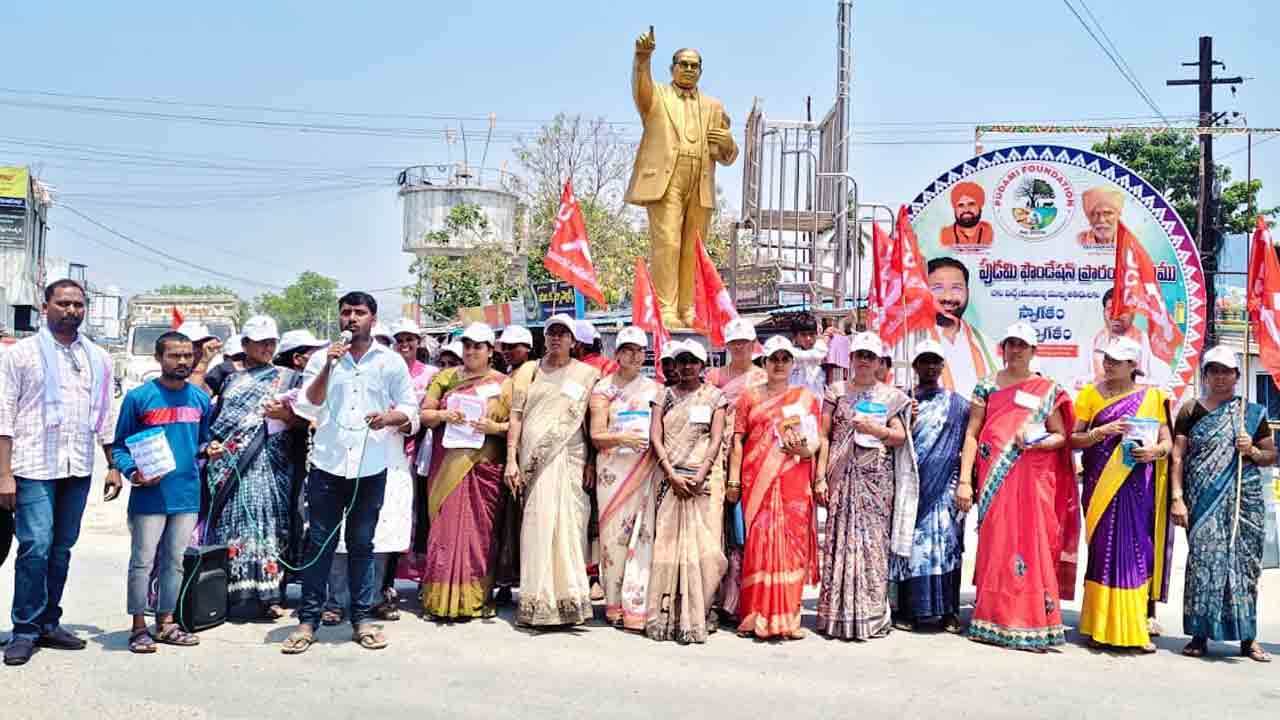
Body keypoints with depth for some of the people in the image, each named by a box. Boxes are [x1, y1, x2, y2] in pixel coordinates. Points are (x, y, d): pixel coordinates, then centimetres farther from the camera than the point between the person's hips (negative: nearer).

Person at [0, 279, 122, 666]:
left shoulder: (98, 358, 14)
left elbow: (105, 416, 18)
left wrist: (113, 465, 13)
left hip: (78, 468, 4)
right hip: (34, 466, -4)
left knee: (62, 548, 9)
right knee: (36, 547, -9)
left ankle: (48, 623, 19)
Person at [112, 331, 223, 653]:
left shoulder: (200, 399, 8)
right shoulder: (139, 397, -5)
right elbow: (120, 447, -1)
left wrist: (208, 450, -3)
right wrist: (133, 472, -17)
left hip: (187, 494, 5)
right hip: (150, 495, -4)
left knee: (174, 561, 13)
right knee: (143, 561, 0)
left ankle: (166, 623, 23)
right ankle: (139, 627, 10)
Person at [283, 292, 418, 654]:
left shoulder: (391, 361, 6)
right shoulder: (322, 358, 6)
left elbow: (411, 408, 7)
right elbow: (307, 407, -3)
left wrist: (389, 417, -14)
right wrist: (328, 366, -13)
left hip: (370, 468, 0)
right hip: (328, 465, 0)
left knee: (362, 545, 8)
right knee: (319, 543, 3)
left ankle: (362, 619, 16)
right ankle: (308, 621, 10)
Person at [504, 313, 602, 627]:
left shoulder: (586, 374, 11)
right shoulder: (529, 371, 14)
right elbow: (516, 416, 9)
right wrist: (511, 459, 1)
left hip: (569, 458, -1)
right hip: (533, 460, 1)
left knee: (568, 524, -5)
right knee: (537, 525, -4)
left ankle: (569, 598, 1)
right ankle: (538, 601, 1)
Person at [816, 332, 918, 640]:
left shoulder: (891, 396, 10)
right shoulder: (836, 394, 11)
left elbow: (900, 437, 6)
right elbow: (824, 436, 7)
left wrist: (875, 429, -13)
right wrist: (820, 477, -1)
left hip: (877, 477, 0)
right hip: (843, 475, 0)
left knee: (873, 541, -3)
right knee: (840, 540, -2)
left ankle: (871, 616, 3)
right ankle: (837, 615, 4)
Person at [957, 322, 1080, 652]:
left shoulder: (1048, 390, 8)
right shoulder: (987, 386, 8)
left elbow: (1061, 437, 9)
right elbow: (972, 434, 5)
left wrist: (1036, 442, -12)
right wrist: (964, 480, -3)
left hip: (1033, 480, -1)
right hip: (995, 480, 1)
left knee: (1032, 547, -4)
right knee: (995, 547, 3)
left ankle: (1033, 625, 2)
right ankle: (992, 620, 11)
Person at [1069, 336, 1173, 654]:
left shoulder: (1151, 397, 8)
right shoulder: (1091, 394, 7)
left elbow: (1167, 440, 7)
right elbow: (1074, 438, 3)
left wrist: (1156, 450, -14)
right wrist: (1102, 431, -14)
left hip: (1137, 487, 1)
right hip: (1102, 484, -1)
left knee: (1137, 551, 0)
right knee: (1105, 552, -1)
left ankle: (1133, 628, 7)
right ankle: (1102, 627, 7)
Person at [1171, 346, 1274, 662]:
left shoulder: (1253, 413, 10)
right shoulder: (1191, 411, 6)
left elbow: (1272, 455, 14)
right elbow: (1178, 457, 2)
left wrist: (1252, 451, -7)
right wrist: (1177, 498, -6)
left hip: (1244, 498, 1)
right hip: (1203, 499, -1)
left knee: (1243, 562, 1)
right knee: (1203, 560, -6)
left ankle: (1247, 637, 11)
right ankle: (1200, 634, 3)